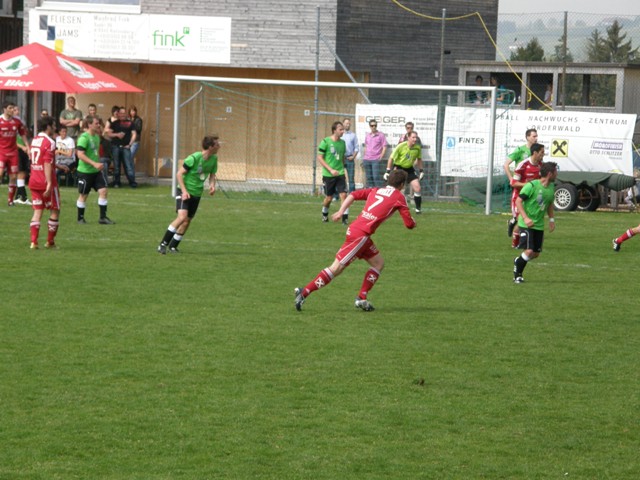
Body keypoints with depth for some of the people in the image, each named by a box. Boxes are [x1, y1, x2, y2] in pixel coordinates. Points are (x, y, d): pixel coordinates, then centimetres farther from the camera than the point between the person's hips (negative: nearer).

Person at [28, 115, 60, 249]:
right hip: (46, 182, -7)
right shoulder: (49, 142, -14)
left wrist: (59, 166, 34)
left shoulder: (34, 140, 11)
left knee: (37, 211, 6)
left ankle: (33, 242, -5)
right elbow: (47, 164, -20)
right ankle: (50, 241, 10)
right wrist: (49, 183, -22)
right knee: (55, 210, 7)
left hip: (34, 181, 7)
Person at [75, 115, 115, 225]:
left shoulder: (96, 136, 9)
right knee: (83, 195, 4)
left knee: (103, 191, -4)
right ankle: (80, 218, 19)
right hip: (85, 171, -7)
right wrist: (94, 163, -29)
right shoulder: (84, 138, -17)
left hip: (96, 171, 7)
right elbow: (80, 154, -25)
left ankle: (103, 217, 1)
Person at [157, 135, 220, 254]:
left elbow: (212, 174, 17)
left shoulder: (213, 159, -1)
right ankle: (163, 244, -16)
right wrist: (184, 190, -22)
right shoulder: (194, 158, -21)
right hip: (185, 192, -7)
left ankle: (173, 246, 20)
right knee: (182, 216, -23)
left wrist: (212, 185, -4)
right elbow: (179, 174, -15)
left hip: (197, 194, 7)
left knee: (187, 221, 6)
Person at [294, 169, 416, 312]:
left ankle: (362, 298, 11)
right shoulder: (399, 197, 1)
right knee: (336, 268, -7)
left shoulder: (376, 191, 19)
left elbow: (353, 195, 10)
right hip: (360, 234, -8)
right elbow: (409, 224, 2)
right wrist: (413, 222, 24)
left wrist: (341, 211, 8)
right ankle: (304, 293, -11)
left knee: (379, 263, 16)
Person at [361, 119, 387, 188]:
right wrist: (363, 157, 15)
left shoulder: (381, 135, -1)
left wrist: (381, 157, -11)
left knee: (376, 177, -13)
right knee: (369, 177, 7)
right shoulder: (367, 135, 13)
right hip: (367, 159, 5)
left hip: (376, 160, -5)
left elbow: (384, 147, -2)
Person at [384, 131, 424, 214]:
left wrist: (421, 171, 9)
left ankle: (418, 208, 6)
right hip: (399, 167, -4)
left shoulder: (417, 148, -7)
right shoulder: (401, 146, -20)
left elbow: (419, 159, 12)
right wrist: (388, 171, -14)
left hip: (409, 169, 4)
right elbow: (391, 158, -12)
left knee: (417, 187, -7)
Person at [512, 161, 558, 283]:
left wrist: (552, 219, 14)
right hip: (526, 224, -7)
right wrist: (525, 218, -26)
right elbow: (518, 201, -16)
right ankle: (517, 274, 7)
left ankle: (518, 261, 35)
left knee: (536, 254, 6)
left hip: (539, 225, 7)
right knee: (529, 251, -16)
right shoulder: (532, 186, -17)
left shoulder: (551, 187, 6)